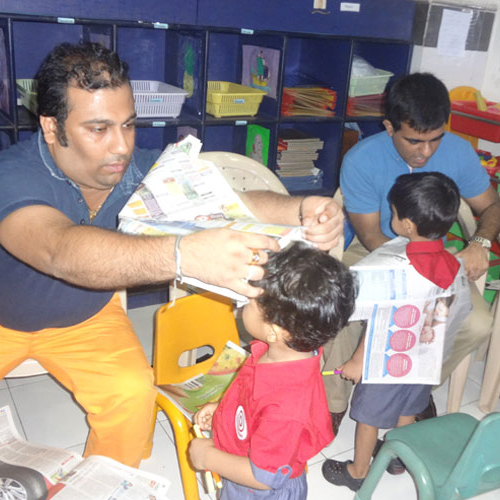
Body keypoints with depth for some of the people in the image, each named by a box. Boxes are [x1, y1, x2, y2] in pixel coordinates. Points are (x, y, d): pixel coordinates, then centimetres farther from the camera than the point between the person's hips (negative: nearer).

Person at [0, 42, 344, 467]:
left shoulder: (144, 171, -20)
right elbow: (62, 250, -52)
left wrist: (301, 210, -44)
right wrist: (183, 255, -68)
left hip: (87, 318, 2)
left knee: (132, 392, -18)